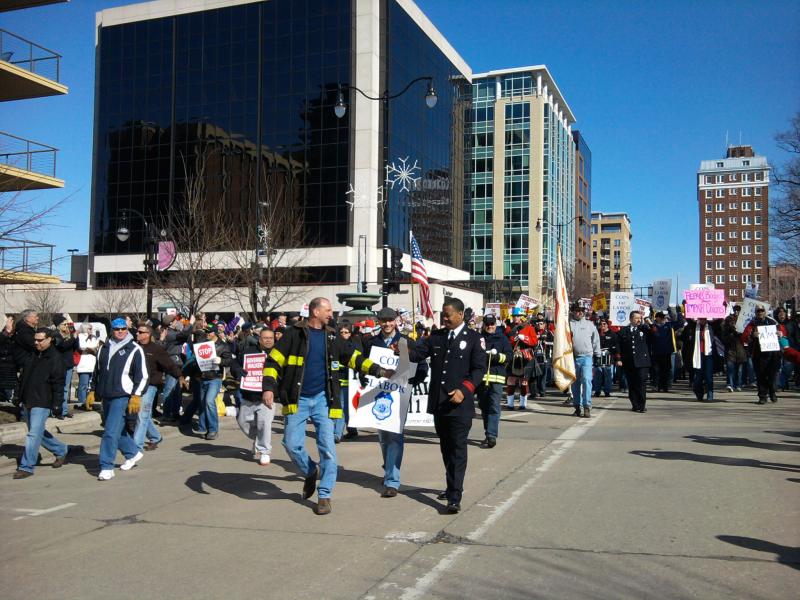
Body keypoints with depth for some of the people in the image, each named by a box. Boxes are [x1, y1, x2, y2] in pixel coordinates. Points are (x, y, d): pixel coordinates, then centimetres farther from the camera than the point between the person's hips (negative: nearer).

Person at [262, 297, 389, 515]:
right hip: (298, 399, -2)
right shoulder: (295, 333, -4)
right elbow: (274, 361, -7)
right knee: (292, 444, -3)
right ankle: (311, 472, 27)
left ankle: (324, 495, 7)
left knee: (327, 446, -4)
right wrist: (268, 387, -18)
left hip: (322, 399, 3)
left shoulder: (331, 336, 8)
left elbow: (353, 357, 14)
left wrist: (378, 371, 6)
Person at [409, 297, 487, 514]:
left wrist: (464, 390, -19)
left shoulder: (473, 338, -2)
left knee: (458, 449, -6)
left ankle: (455, 497, -7)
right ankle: (453, 487, 31)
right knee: (446, 448, 16)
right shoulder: (436, 336, 12)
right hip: (438, 403, 5)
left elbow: (479, 368, -6)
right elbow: (417, 354, 3)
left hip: (460, 404, -5)